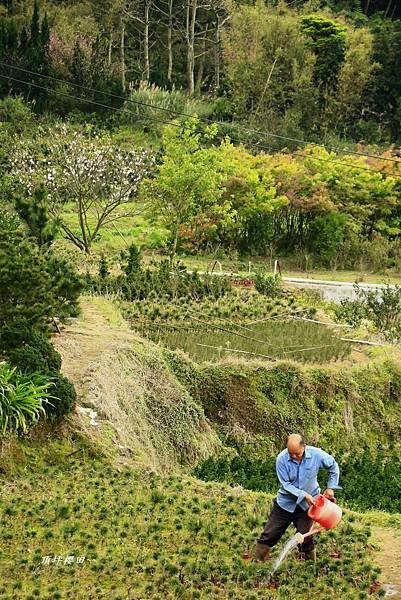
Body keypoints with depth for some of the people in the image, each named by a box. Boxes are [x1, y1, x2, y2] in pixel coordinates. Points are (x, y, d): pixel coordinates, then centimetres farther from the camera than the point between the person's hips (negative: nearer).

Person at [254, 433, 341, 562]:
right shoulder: (282, 459, -23)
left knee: (306, 538, 4)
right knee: (269, 535, 6)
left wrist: (330, 488, -3)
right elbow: (285, 484, -18)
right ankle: (257, 561, 19)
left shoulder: (317, 454, -19)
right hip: (286, 502, 0)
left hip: (307, 504, 0)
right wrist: (304, 495, -25)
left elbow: (333, 467, 0)